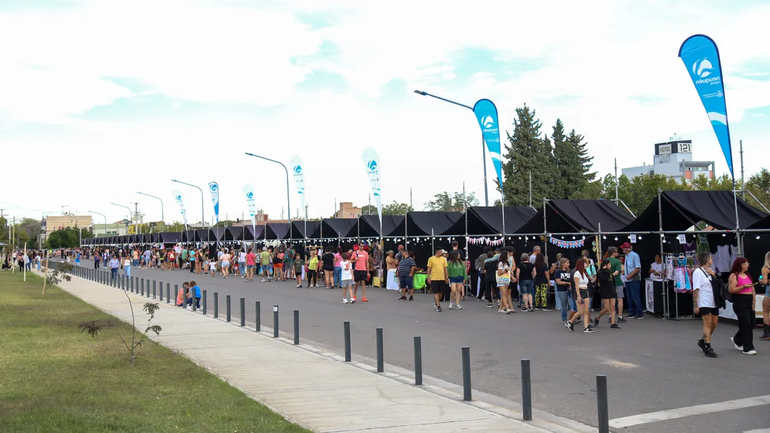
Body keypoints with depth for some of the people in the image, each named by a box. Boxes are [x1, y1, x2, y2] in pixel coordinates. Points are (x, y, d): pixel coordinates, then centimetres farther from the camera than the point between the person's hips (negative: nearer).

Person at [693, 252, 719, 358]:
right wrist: (696, 305, -17)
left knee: (714, 324, 9)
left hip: (713, 302, 7)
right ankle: (708, 348, -5)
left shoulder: (710, 271, 15)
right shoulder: (698, 272, -8)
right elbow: (696, 290, -13)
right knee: (708, 324, -8)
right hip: (704, 303, -7)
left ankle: (703, 341, 27)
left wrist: (713, 275, -3)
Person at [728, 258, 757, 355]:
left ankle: (737, 340, 30)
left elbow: (752, 289, 20)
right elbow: (731, 290, -13)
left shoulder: (747, 275, 18)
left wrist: (754, 300, 8)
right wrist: (743, 286, -21)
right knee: (746, 324, -8)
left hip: (749, 301, 8)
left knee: (751, 323, 8)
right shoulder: (734, 276, -5)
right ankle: (747, 348, -3)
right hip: (740, 301, -8)